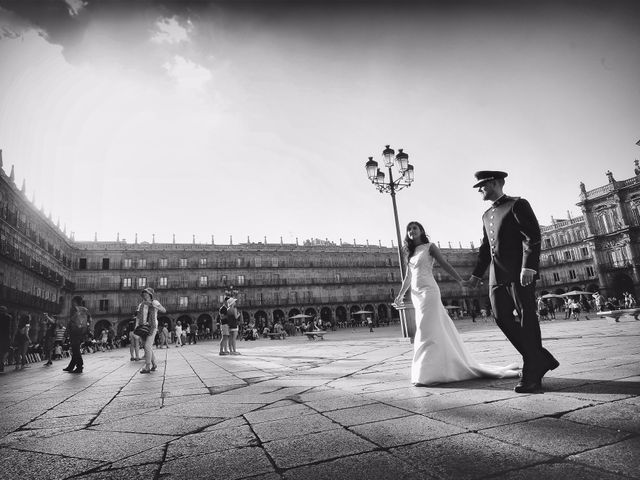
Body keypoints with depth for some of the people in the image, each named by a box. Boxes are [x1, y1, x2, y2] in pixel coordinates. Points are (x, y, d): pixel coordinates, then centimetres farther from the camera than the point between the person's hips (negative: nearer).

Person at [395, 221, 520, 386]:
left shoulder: (429, 247, 2)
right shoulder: (410, 253, 19)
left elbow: (445, 265, -3)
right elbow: (408, 277, 20)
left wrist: (461, 281, -12)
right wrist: (400, 295, 13)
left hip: (428, 290, -6)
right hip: (415, 294, 6)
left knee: (426, 331, -10)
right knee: (438, 328, 10)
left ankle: (426, 374, -8)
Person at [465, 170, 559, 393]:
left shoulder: (517, 205, 0)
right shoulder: (487, 215, 23)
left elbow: (533, 236, -11)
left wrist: (528, 267, -21)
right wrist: (477, 274, 19)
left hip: (519, 272, -7)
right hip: (497, 275, 8)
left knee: (526, 320, -3)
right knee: (502, 317, 1)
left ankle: (532, 376, 4)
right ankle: (541, 360, 17)